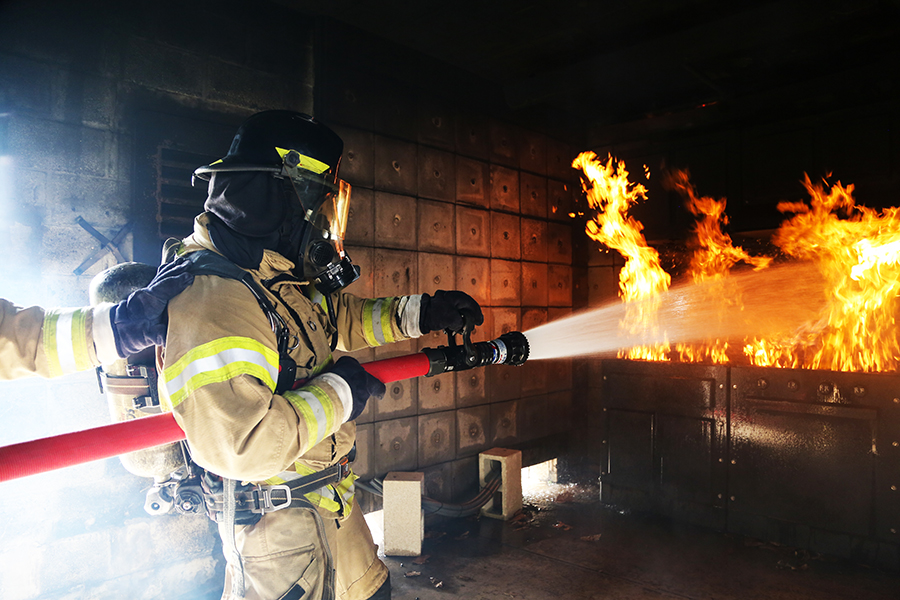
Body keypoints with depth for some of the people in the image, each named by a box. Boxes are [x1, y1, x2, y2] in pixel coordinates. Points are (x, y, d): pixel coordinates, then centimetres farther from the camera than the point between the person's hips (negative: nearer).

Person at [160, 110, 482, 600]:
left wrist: (419, 312, 6)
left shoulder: (288, 277, 0)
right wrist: (339, 392, -25)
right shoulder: (213, 294, -31)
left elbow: (341, 316, 18)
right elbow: (240, 446, -37)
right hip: (273, 518, -9)